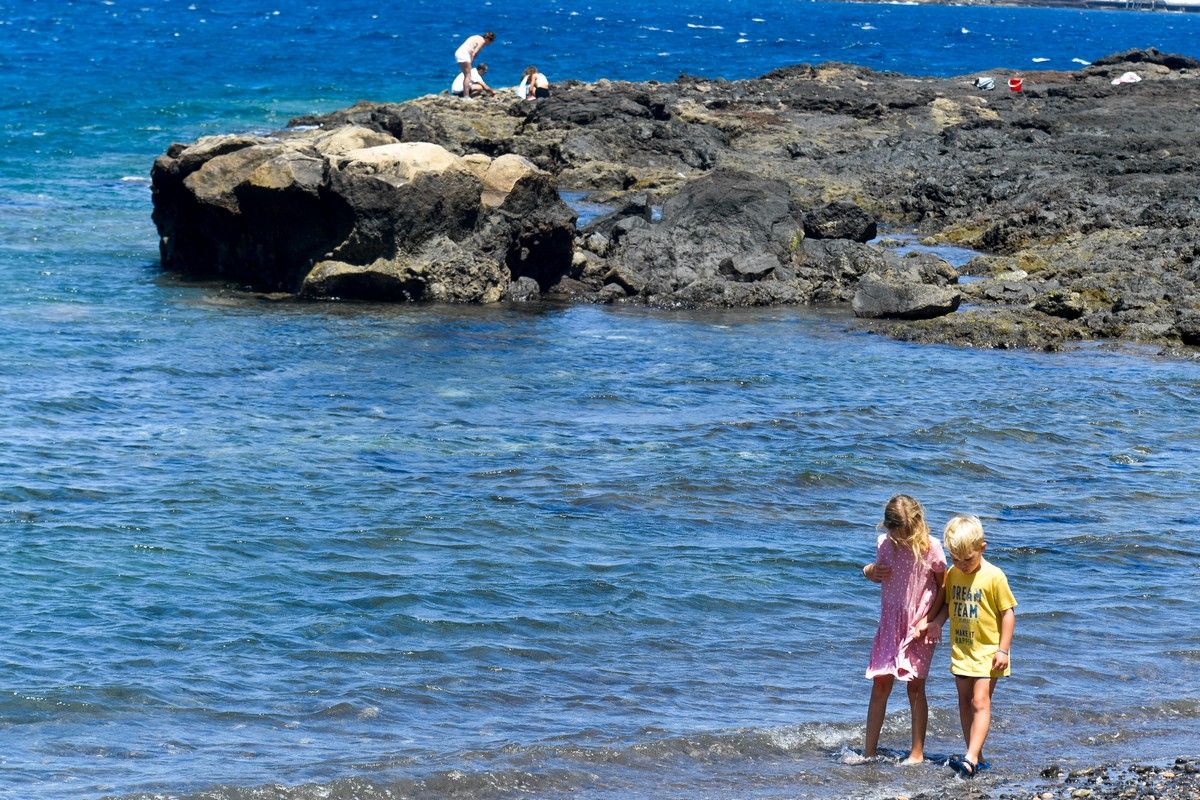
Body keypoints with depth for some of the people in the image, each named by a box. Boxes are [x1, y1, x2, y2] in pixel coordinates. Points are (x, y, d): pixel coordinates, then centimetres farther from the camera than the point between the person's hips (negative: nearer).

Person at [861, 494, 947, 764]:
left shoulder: (930, 547, -13)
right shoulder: (884, 543, -3)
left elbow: (943, 587, -5)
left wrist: (927, 620, -12)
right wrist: (869, 572, -8)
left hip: (920, 627, -3)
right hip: (891, 623, 3)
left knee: (915, 686, 1)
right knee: (880, 683, 0)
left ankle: (917, 753, 9)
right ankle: (869, 750, 5)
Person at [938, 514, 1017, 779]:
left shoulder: (993, 577, -15)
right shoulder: (952, 574, 3)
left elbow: (1008, 612, -11)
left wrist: (1003, 650, -13)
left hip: (987, 650, -7)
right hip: (961, 650, 7)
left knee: (980, 702, -13)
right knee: (965, 702, 11)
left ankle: (971, 759, -23)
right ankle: (976, 757, 20)